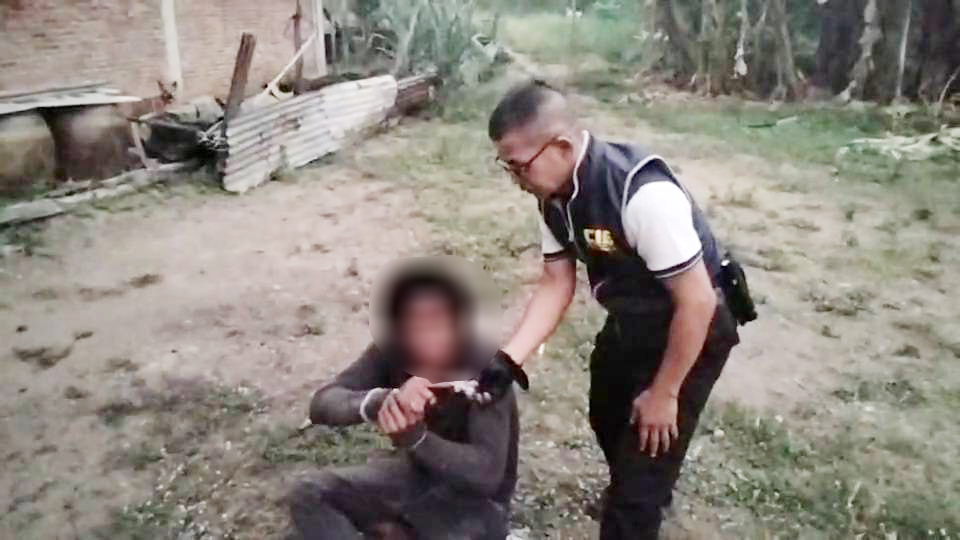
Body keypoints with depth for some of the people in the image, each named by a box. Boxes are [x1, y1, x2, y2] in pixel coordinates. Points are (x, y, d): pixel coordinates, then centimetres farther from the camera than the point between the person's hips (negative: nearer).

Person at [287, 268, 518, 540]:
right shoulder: (391, 354, -16)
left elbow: (487, 473, -35)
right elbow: (322, 403, -24)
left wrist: (414, 436, -49)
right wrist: (382, 400, -45)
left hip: (476, 500, -4)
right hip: (417, 474, 5)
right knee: (310, 496, -10)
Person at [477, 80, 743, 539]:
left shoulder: (645, 195, -37)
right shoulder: (555, 195, -12)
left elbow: (696, 301, -29)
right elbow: (556, 285, -5)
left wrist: (664, 393, -18)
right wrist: (508, 361, -16)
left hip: (691, 332, -8)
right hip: (628, 324, 9)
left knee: (643, 465, 1)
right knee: (608, 422, 30)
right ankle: (639, 494, 62)